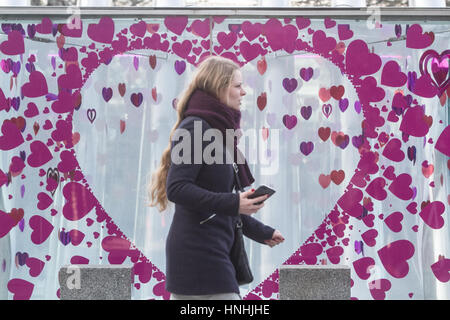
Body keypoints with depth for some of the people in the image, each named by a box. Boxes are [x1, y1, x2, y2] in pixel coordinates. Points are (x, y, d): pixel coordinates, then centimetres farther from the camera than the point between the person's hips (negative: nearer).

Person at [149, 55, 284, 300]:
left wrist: (261, 232, 27)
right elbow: (176, 188, -21)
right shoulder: (194, 128, -10)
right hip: (199, 252, -10)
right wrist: (233, 203, -27)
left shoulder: (217, 130, 19)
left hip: (213, 251, 10)